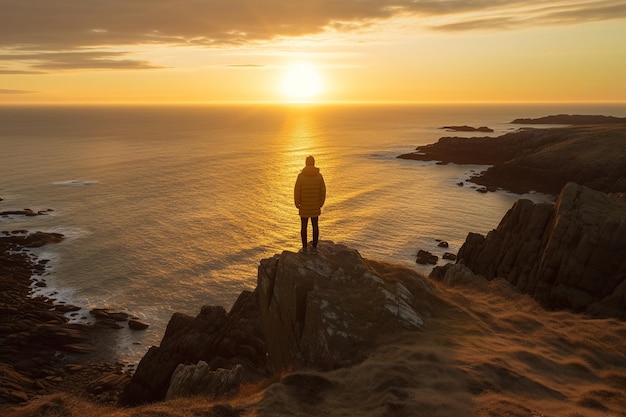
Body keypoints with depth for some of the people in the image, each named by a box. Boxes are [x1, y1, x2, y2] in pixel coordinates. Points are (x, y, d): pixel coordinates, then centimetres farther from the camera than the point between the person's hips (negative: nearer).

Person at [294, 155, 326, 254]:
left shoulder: (301, 175, -12)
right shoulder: (319, 175, -7)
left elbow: (297, 191, -12)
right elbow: (323, 191, -3)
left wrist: (297, 203, 2)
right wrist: (321, 203, 10)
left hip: (304, 206, -1)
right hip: (315, 206, 1)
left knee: (304, 226, 10)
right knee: (315, 225, 12)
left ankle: (304, 247, 15)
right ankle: (314, 247, 15)